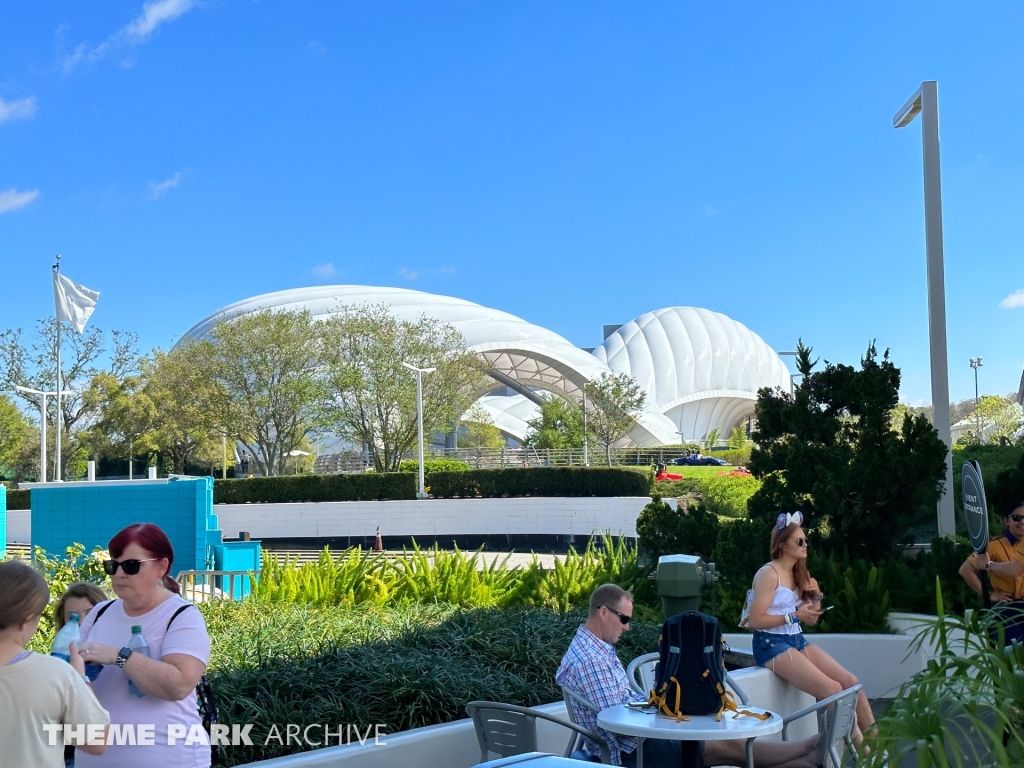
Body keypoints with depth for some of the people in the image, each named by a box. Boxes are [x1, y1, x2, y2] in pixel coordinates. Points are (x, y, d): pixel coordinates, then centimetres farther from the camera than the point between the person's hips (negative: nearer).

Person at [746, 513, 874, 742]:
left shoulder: (799, 574, 13)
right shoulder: (769, 574, -11)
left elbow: (811, 620, 19)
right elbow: (754, 621, -18)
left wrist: (816, 598, 0)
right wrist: (794, 615, -22)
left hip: (797, 641, 8)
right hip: (771, 645, -8)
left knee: (850, 681, -8)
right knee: (832, 689, -20)